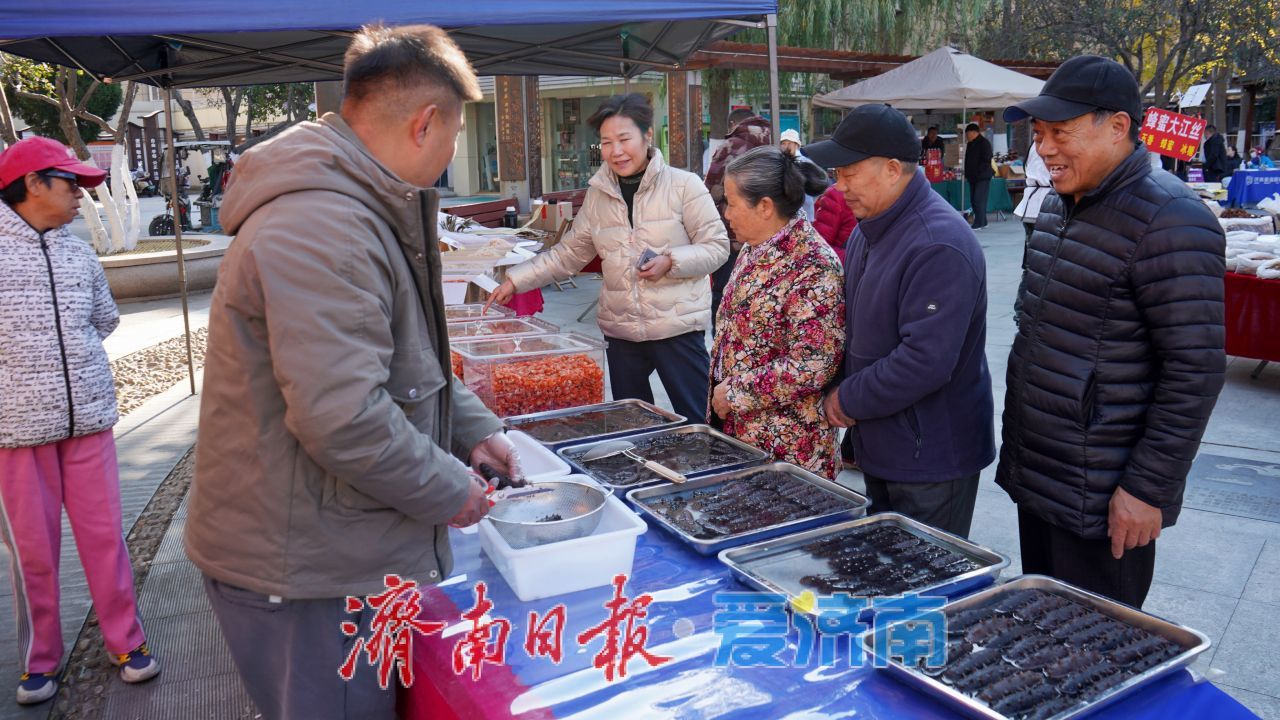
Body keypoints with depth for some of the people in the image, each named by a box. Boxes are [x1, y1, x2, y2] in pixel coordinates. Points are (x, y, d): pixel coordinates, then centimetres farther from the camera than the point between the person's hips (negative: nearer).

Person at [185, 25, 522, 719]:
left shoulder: (358, 208, 11)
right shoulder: (319, 228, -26)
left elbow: (407, 360, 20)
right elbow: (343, 419, -31)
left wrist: (474, 427, 11)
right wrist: (449, 489, -17)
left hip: (340, 550, 10)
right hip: (303, 573, -10)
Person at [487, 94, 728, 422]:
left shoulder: (683, 185, -6)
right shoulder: (598, 194, 8)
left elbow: (717, 246, -4)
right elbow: (569, 253, 13)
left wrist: (670, 262, -20)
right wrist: (516, 280, 7)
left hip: (678, 326, -4)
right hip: (620, 329, 5)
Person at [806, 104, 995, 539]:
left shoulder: (939, 246, -24)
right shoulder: (869, 229, 8)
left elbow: (925, 361, -29)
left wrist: (848, 400, -16)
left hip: (931, 462, -9)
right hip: (880, 451, 9)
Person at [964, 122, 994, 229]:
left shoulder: (984, 143, -9)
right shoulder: (970, 144, 17)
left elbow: (986, 160, -15)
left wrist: (978, 173, -19)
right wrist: (967, 174, 14)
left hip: (982, 177, -9)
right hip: (972, 177, 9)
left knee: (979, 200, -12)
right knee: (973, 200, 9)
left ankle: (979, 223, -11)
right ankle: (982, 222, 17)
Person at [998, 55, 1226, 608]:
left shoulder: (1167, 221, -17)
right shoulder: (1059, 205, 10)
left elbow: (1196, 370, -19)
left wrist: (1148, 488, -19)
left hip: (1101, 501, -8)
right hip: (1036, 478, 8)